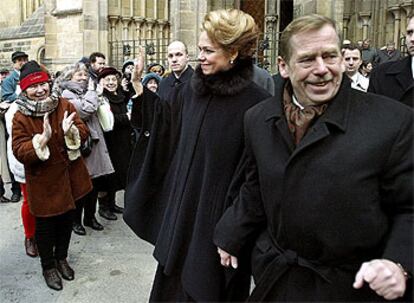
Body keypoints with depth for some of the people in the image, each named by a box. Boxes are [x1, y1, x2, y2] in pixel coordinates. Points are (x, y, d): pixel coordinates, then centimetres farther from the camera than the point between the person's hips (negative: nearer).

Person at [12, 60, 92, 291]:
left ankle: (62, 258, 42)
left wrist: (71, 131, -27)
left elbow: (84, 132, -5)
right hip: (43, 181, -3)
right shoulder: (21, 117, -12)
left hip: (68, 174, 4)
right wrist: (42, 139, -33)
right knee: (45, 224, 10)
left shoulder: (65, 105, -3)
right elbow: (19, 152, -17)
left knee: (66, 218, 19)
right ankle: (48, 266, 32)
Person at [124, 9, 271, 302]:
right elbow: (170, 131, 12)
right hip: (183, 204, 6)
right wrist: (144, 94, 5)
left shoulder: (256, 102, -17)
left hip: (220, 213, -5)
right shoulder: (191, 89, 1)